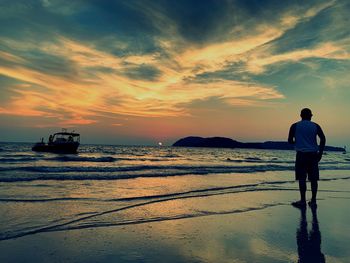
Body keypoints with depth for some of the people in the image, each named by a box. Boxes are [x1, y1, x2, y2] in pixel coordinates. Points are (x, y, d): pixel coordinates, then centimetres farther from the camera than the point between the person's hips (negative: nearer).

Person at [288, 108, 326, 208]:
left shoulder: (295, 126, 2)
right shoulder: (315, 126, 7)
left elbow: (290, 141, 1)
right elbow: (323, 139, -2)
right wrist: (320, 153, 4)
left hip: (301, 154, -2)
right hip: (313, 154, 2)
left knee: (302, 178, -1)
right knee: (313, 178, 8)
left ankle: (303, 201, 1)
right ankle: (313, 201, 12)